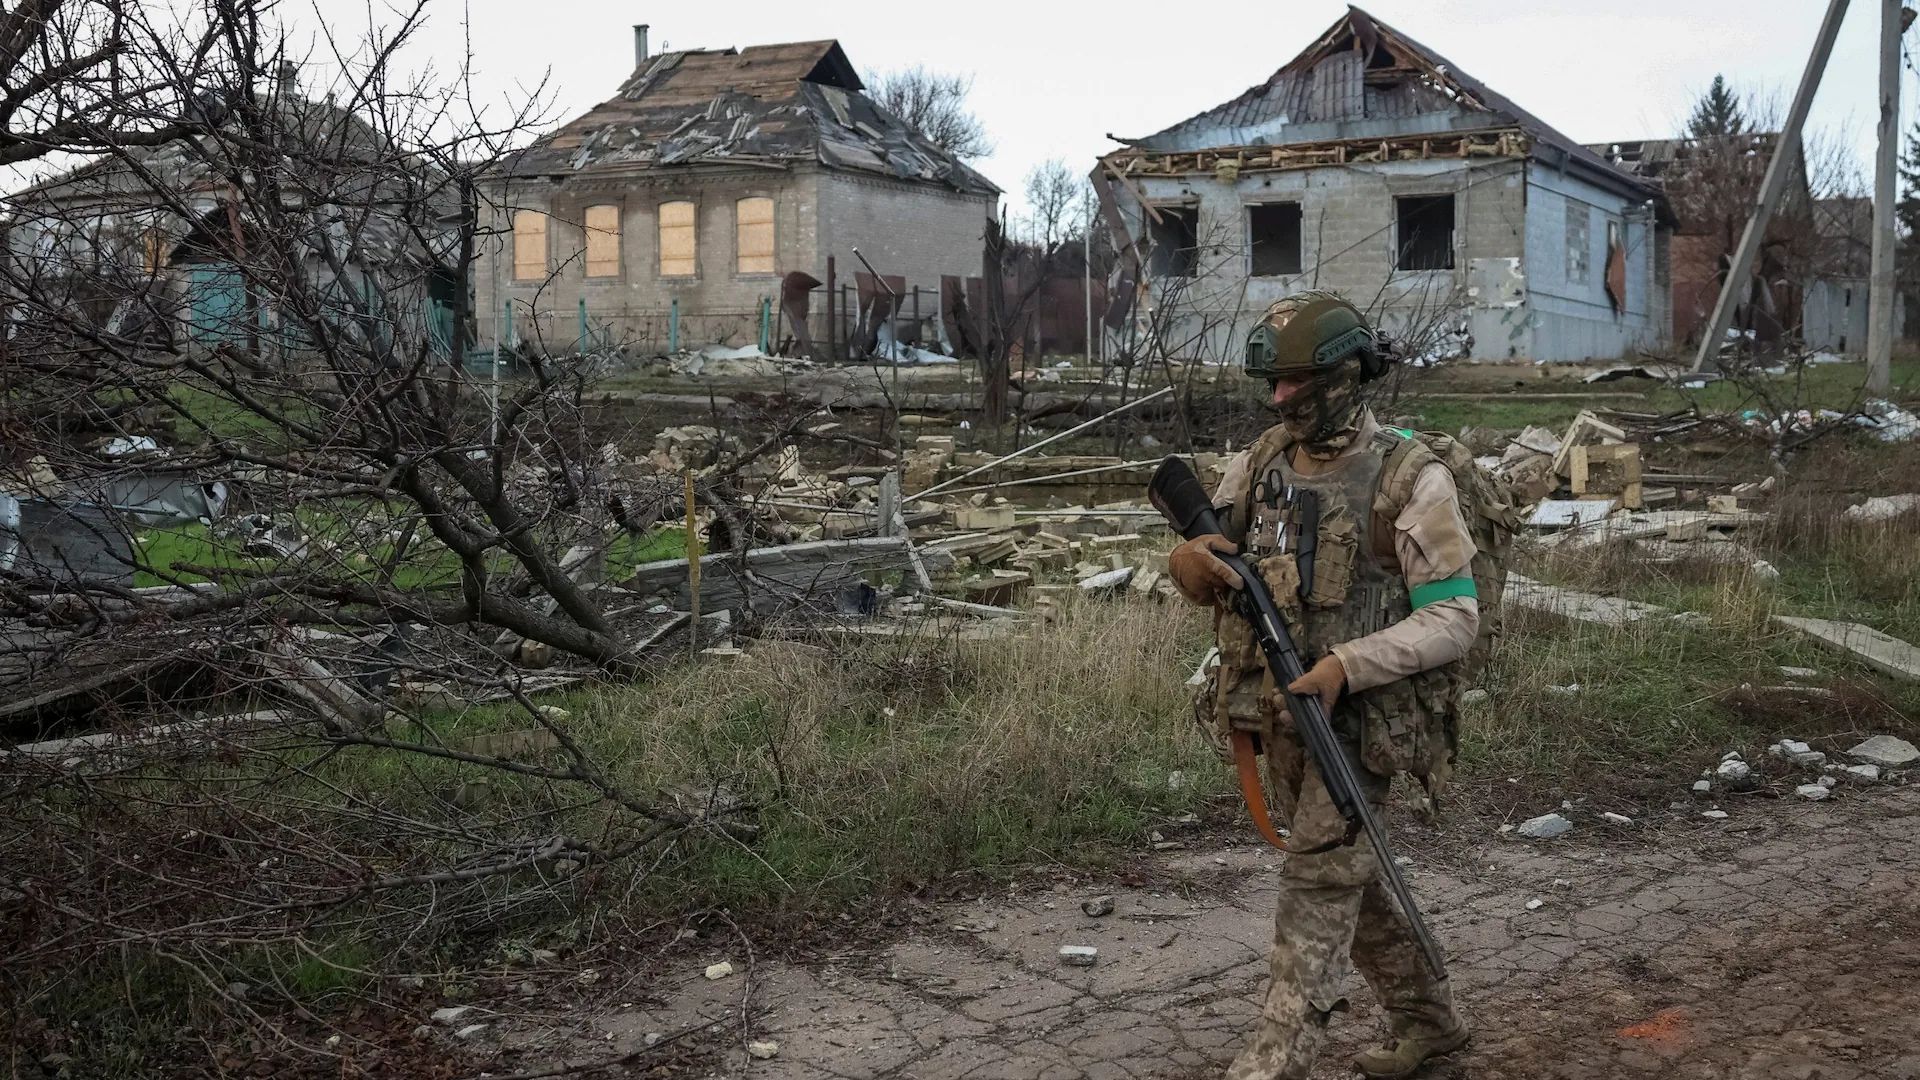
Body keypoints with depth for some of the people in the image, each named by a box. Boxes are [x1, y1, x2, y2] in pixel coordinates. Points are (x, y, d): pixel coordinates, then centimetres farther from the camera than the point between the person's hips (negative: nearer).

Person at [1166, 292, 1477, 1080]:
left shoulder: (1411, 480, -13)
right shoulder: (1261, 462, 3)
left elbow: (1454, 618, -15)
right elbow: (1208, 569, 10)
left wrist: (1348, 665, -26)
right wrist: (1190, 563, -15)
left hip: (1361, 715, -6)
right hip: (1279, 712, 6)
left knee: (1319, 876, -11)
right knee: (1345, 874, 17)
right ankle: (1426, 1015, 35)